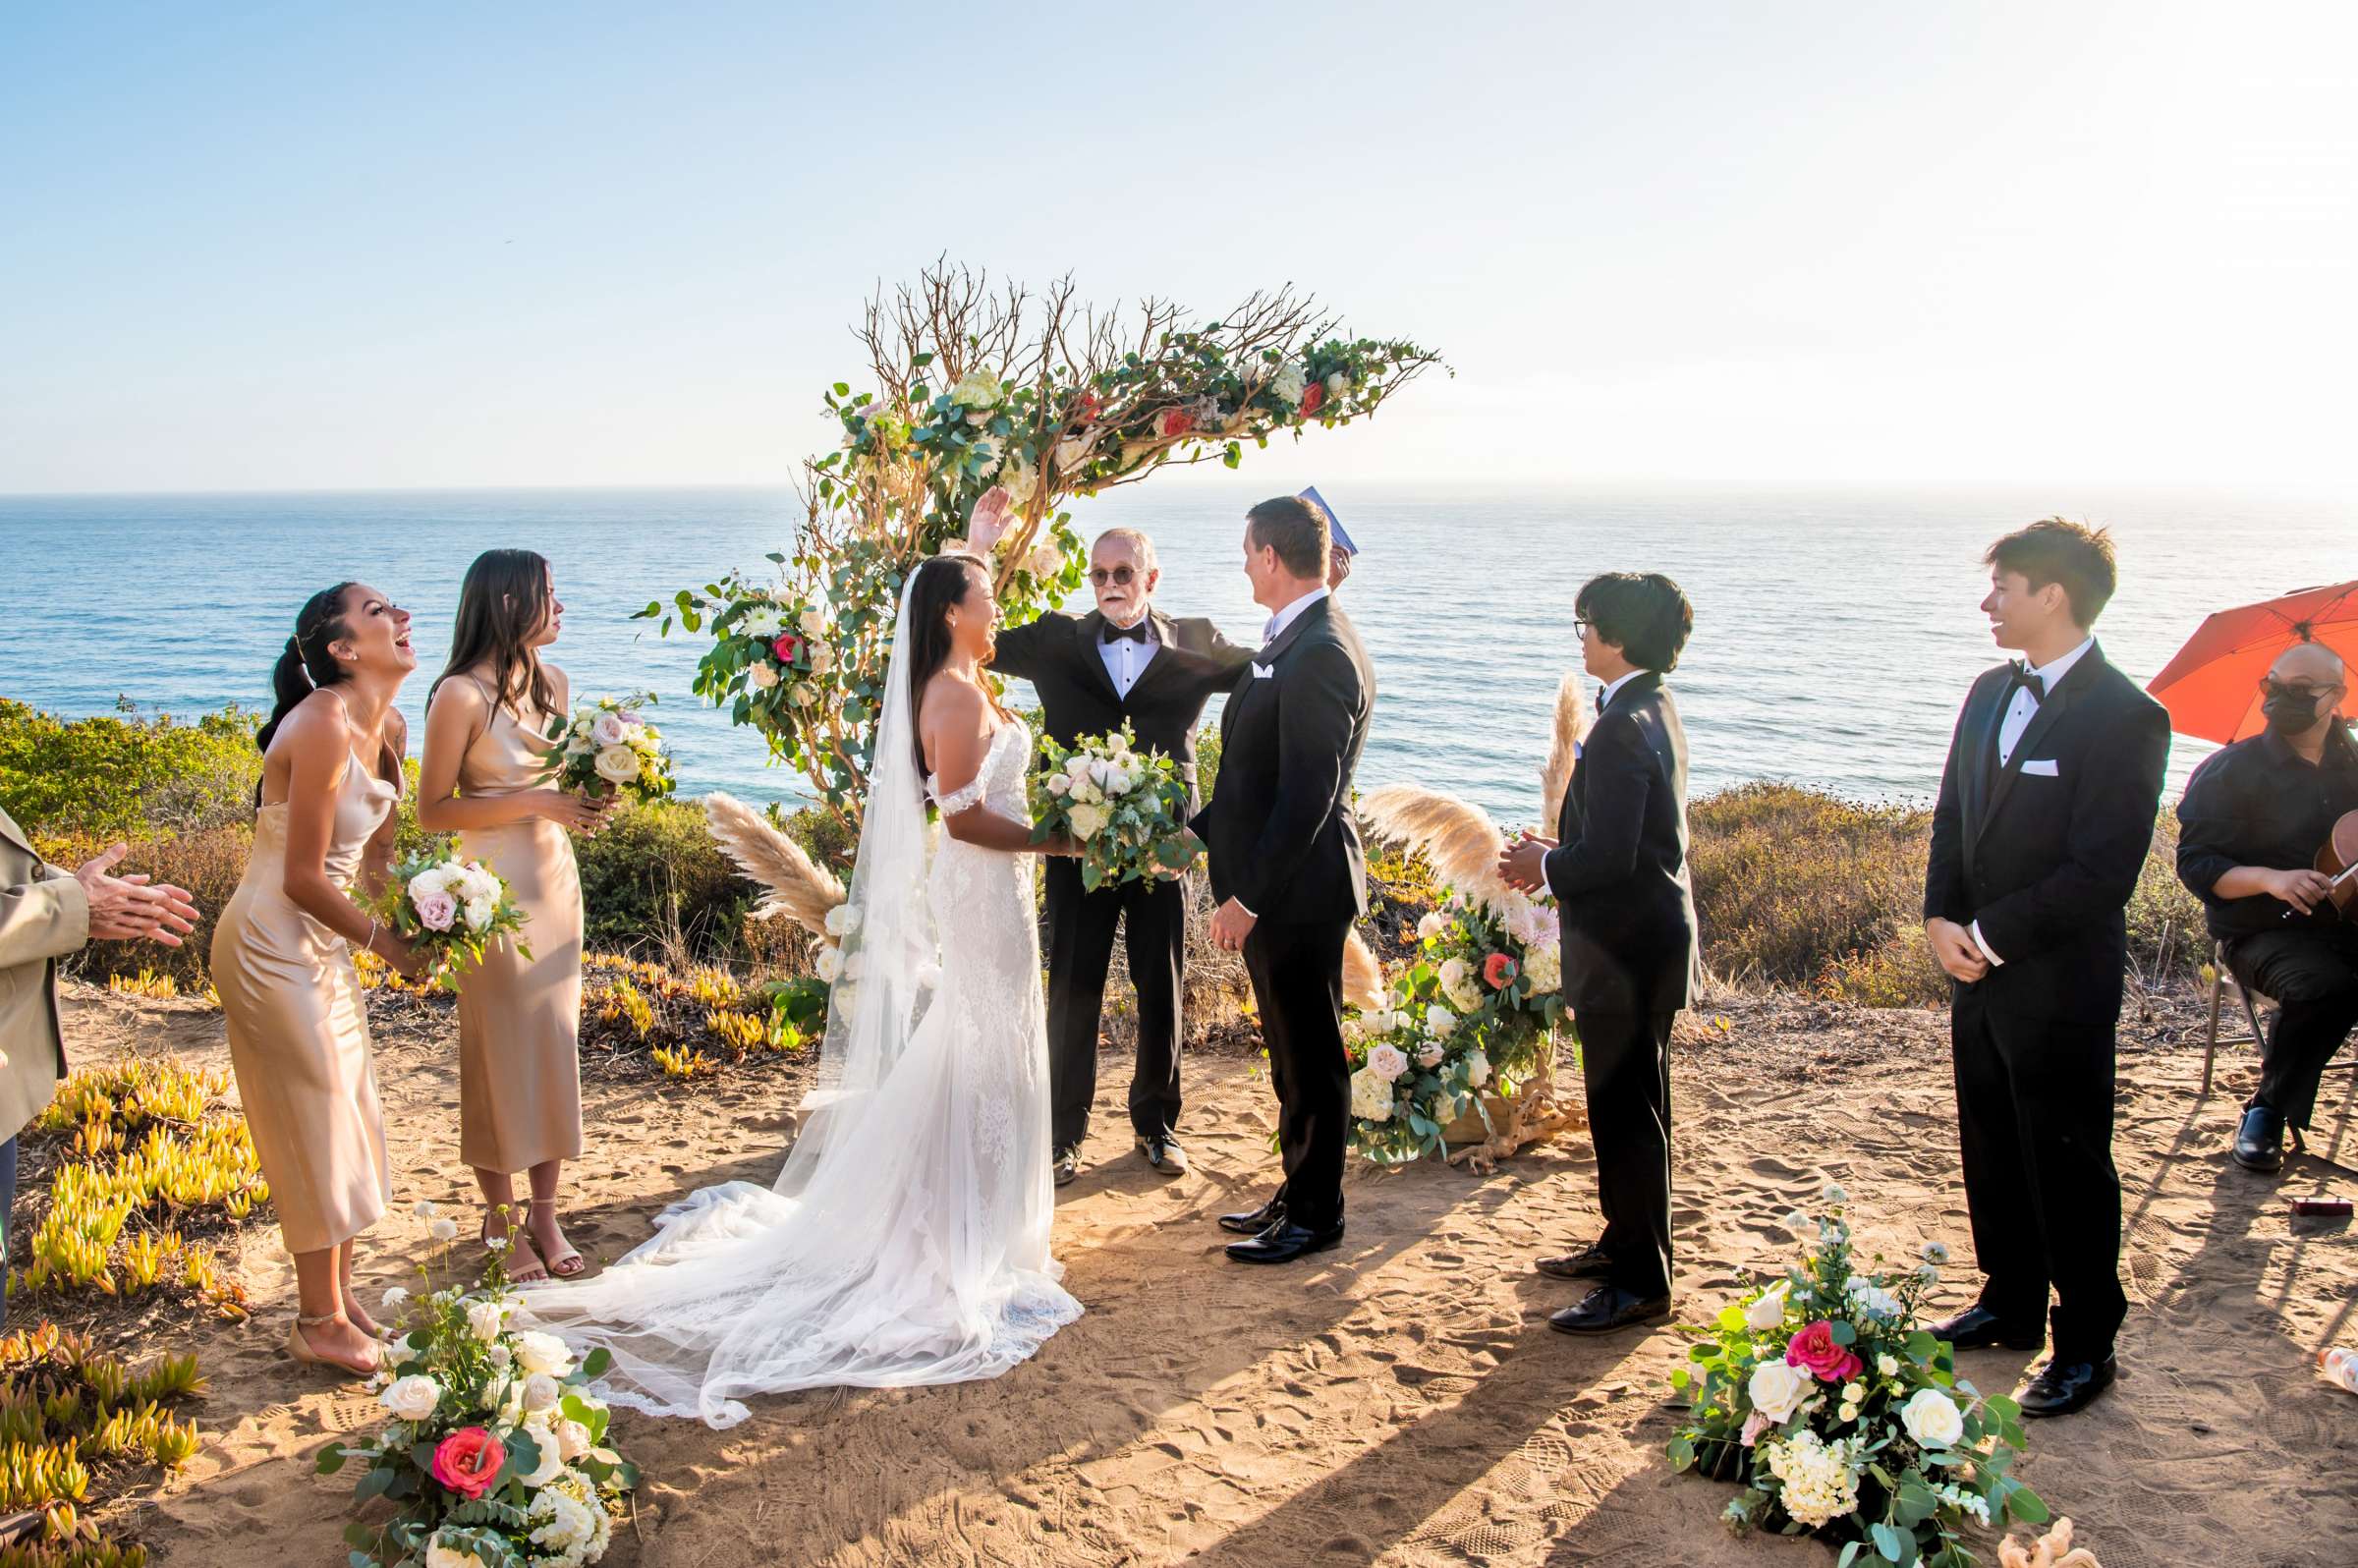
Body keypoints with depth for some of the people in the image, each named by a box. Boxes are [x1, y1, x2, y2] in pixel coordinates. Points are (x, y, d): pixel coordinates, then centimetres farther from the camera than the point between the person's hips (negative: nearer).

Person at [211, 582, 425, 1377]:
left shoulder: (387, 727, 4)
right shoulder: (324, 727, -24)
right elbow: (304, 878, -23)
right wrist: (382, 941, -11)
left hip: (324, 943, 9)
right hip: (274, 944, -9)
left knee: (344, 1118, 16)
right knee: (314, 1125, 2)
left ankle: (340, 1295, 31)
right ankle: (320, 1322, 17)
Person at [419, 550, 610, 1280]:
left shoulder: (552, 681, 7)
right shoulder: (461, 695, -14)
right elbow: (433, 810, -15)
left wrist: (589, 800, -1)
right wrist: (537, 804, -20)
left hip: (556, 882, 7)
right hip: (494, 891, -7)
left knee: (555, 1046, 10)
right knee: (498, 1052, 4)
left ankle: (545, 1213, 22)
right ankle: (500, 1220, 19)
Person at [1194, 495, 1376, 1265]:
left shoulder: (1320, 655, -22)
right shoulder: (1296, 640, 10)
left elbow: (1308, 795, -25)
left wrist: (1250, 897, -23)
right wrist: (1200, 825, 15)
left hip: (1298, 889, -10)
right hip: (1272, 882, 10)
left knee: (1311, 1056, 4)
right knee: (1292, 1052, 19)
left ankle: (1316, 1216, 18)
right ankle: (1298, 1194, 33)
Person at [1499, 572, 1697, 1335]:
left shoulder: (1623, 728, -22)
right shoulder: (1652, 710, 11)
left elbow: (1607, 856, -26)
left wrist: (1544, 866, -9)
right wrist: (1555, 852, 9)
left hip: (1627, 950, -11)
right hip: (1645, 937, 11)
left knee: (1627, 1113, -2)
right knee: (1626, 1107, 20)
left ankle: (1640, 1283, 8)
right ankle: (1624, 1243, 34)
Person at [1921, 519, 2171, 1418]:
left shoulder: (2125, 717, -17)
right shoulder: (1991, 692, 8)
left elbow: (2100, 875, -20)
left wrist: (1988, 936, -15)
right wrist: (1942, 920, -2)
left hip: (2060, 985, -8)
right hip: (1980, 973, 8)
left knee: (2068, 1167, 5)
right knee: (1993, 1151, 19)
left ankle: (2085, 1345, 20)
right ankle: (2010, 1303, 36)